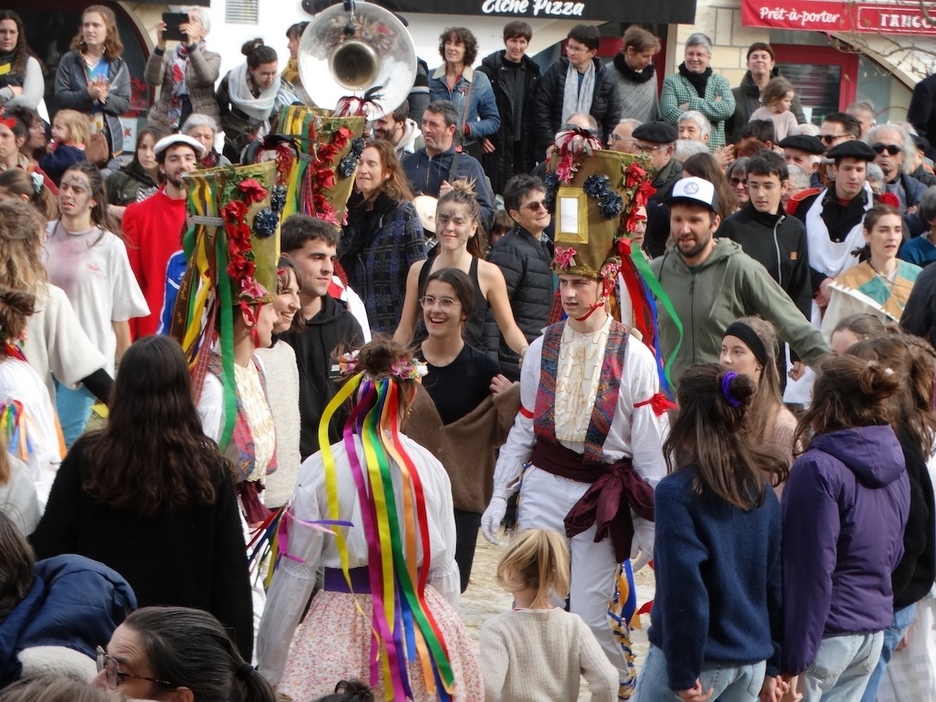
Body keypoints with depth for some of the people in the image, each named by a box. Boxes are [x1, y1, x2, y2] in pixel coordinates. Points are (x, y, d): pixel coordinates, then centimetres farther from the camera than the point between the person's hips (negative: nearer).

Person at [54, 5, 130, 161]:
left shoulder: (119, 65, 7)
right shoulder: (69, 61, 3)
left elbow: (125, 104, 1)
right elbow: (61, 97, -6)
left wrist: (105, 97, -18)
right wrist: (88, 94, -21)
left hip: (109, 137, 1)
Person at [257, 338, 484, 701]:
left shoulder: (321, 468, -10)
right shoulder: (431, 467, -2)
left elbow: (296, 572, -7)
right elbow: (444, 568, 5)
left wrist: (269, 672, 1)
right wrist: (443, 636, 20)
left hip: (344, 628, -3)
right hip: (425, 626, 3)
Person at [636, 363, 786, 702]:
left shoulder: (678, 491, -15)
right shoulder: (761, 487, 4)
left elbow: (682, 588, -19)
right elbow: (776, 578, 8)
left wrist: (682, 673, -13)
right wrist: (773, 665, 14)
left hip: (702, 659, -6)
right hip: (753, 660, 6)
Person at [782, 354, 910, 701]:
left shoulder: (817, 469, -17)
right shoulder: (895, 466, 6)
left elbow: (810, 571, -19)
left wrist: (793, 658, -16)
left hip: (826, 630, -7)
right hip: (874, 632, 7)